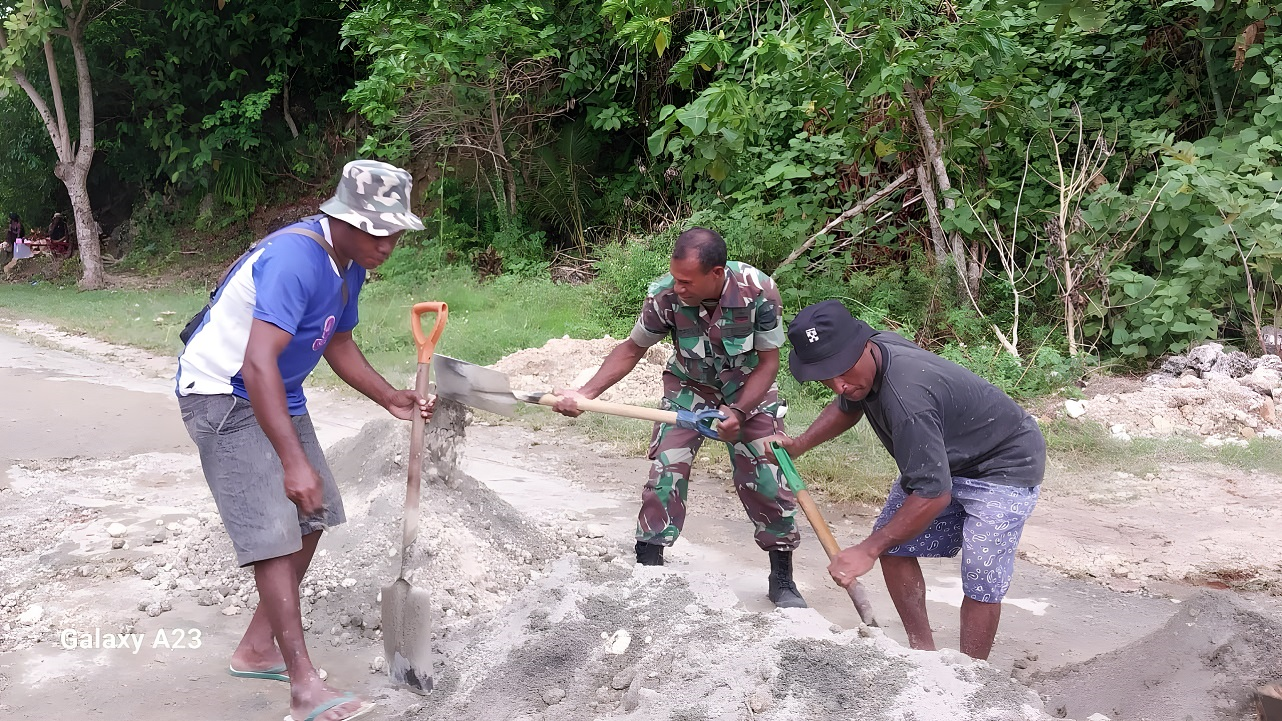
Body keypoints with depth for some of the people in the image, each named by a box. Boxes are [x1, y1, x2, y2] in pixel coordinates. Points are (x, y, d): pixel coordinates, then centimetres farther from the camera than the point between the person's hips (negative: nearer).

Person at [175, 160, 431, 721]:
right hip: (222, 394, -10)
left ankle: (258, 647, 25)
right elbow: (257, 365, -38)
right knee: (272, 529, -16)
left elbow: (337, 343, 16)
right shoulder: (295, 259, -29)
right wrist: (294, 461, -42)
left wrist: (391, 399, 3)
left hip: (277, 394, 10)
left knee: (313, 513, 12)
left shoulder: (350, 263, 1)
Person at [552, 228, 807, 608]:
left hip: (749, 387, 0)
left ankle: (782, 579, 15)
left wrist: (737, 413, -30)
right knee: (666, 470, -14)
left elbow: (768, 361, -19)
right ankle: (648, 564, 0)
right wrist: (585, 394, -21)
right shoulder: (664, 295, -29)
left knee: (767, 478, -3)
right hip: (689, 386, 1)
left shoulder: (759, 290, -32)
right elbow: (631, 349, -12)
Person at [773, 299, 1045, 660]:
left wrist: (867, 550, -31)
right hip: (944, 457, 10)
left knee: (981, 580, -17)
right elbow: (847, 407, 14)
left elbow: (933, 494, -37)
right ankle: (923, 651, 19)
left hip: (1005, 465, -9)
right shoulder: (869, 355, -12)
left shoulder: (906, 398, -41)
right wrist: (799, 445, 2)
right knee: (893, 544, 7)